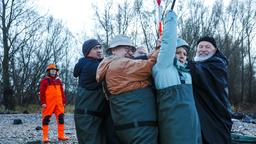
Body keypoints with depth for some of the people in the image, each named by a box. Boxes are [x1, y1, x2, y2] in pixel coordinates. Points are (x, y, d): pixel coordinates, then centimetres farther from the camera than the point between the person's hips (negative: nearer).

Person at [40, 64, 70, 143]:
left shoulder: (58, 80, 15)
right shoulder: (45, 81, -2)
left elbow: (62, 92, 17)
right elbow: (42, 93, -7)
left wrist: (63, 101, 13)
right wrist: (43, 103, -13)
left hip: (58, 103, 5)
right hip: (48, 103, -5)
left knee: (61, 118, 5)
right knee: (46, 119, -2)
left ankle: (61, 135, 13)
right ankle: (45, 137, 4)